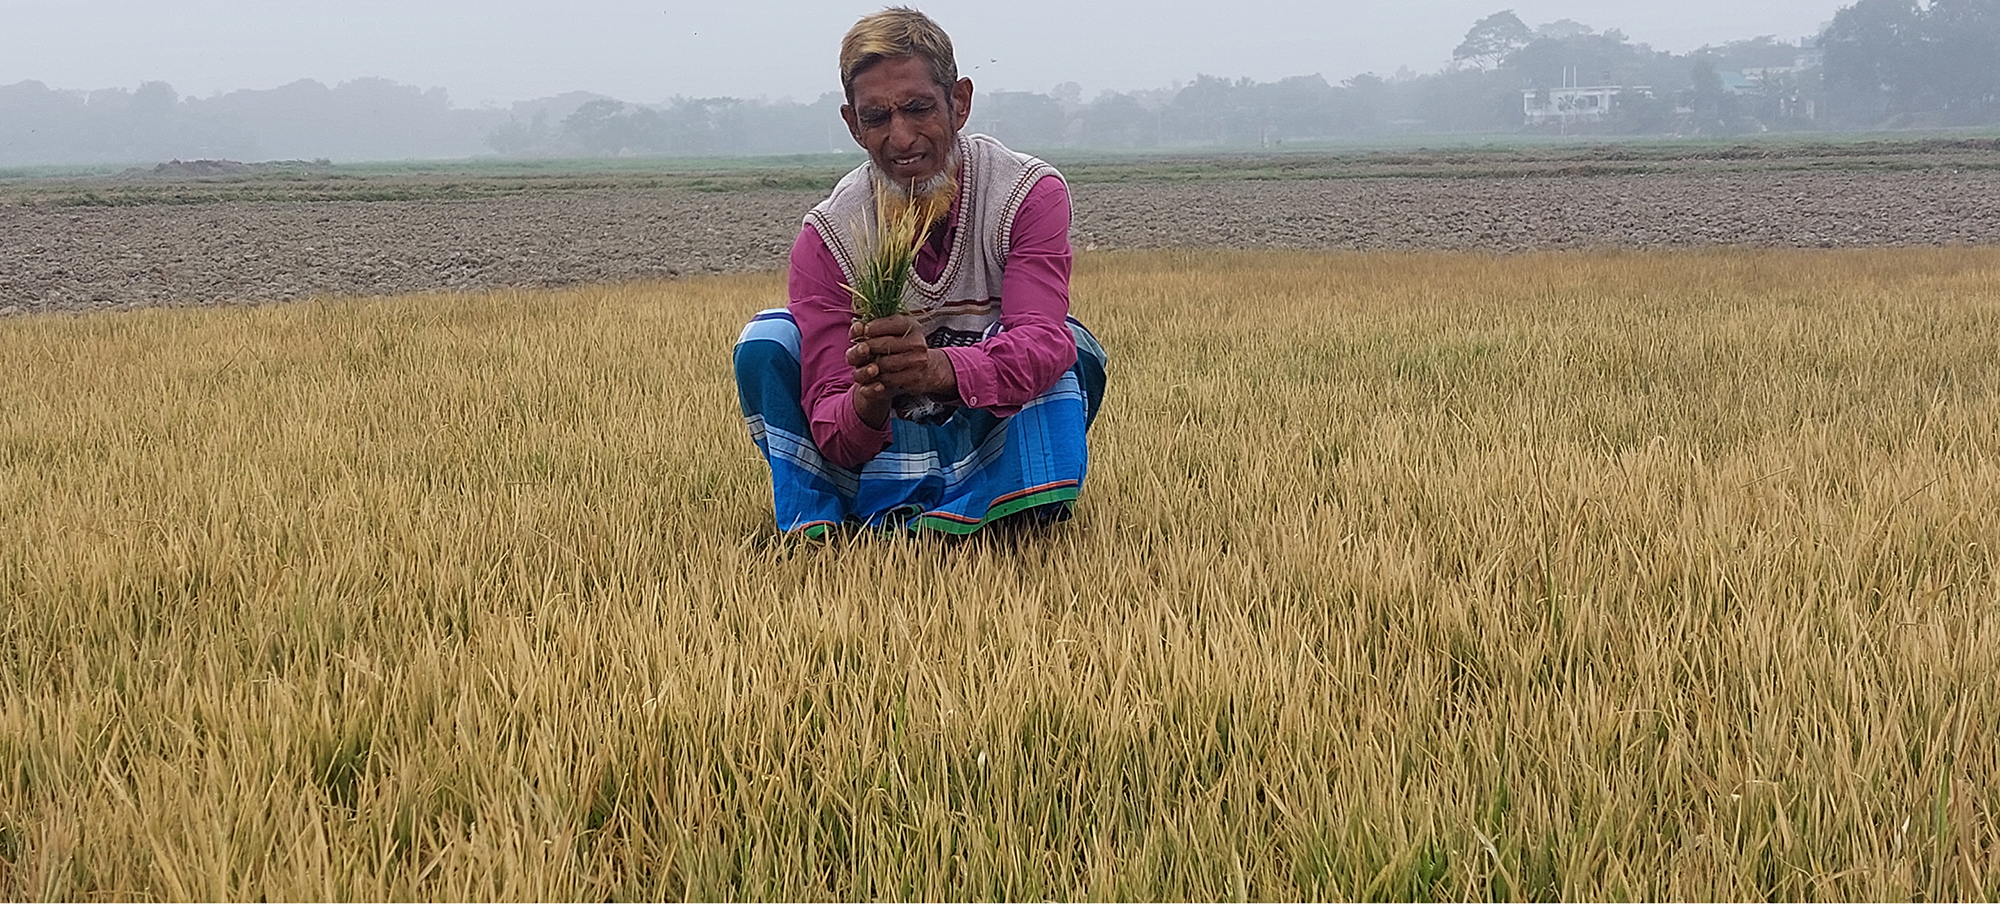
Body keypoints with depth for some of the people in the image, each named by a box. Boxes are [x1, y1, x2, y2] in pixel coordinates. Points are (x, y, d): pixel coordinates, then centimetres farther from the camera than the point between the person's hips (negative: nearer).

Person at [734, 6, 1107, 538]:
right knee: (767, 340, -18)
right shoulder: (828, 235, -14)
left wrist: (941, 368, -55)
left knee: (1069, 349, -32)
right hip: (880, 448, 2)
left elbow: (1042, 343, -34)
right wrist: (867, 405, -46)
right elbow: (829, 423, -20)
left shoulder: (1031, 195, -16)